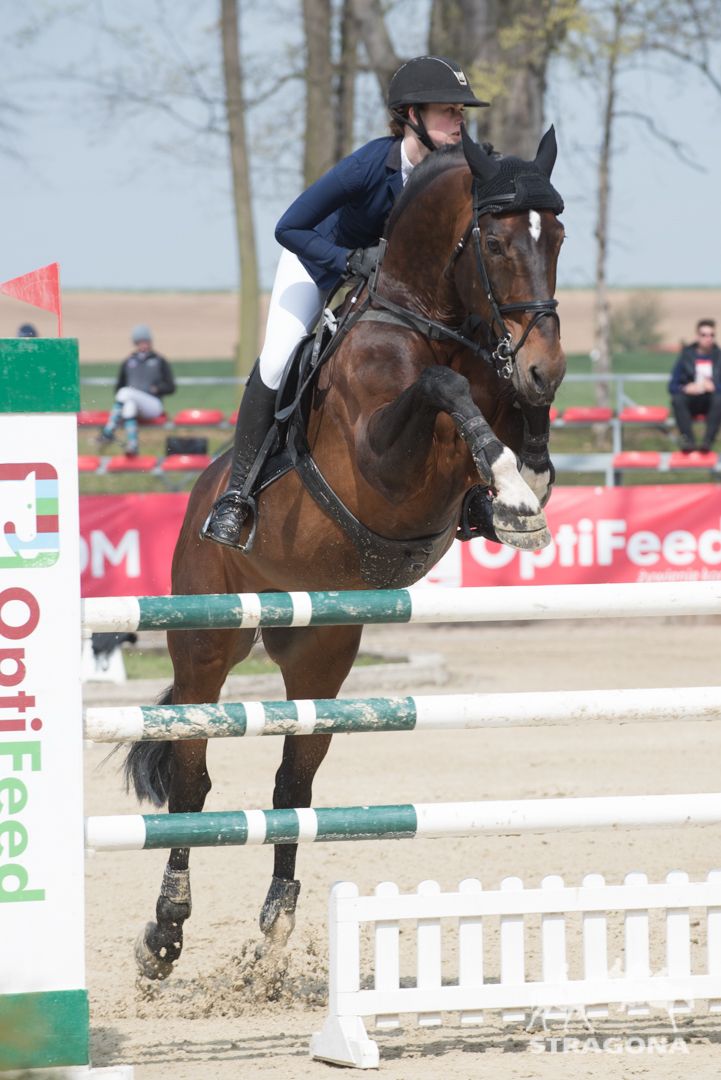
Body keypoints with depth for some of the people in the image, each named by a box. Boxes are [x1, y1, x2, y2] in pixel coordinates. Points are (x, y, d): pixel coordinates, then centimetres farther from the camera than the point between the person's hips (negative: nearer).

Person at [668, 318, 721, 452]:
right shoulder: (686, 356, 5)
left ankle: (708, 440, -42)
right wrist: (686, 389, -18)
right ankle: (688, 440, -39)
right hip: (691, 401, 1)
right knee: (677, 399, -32)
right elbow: (672, 386, 3)